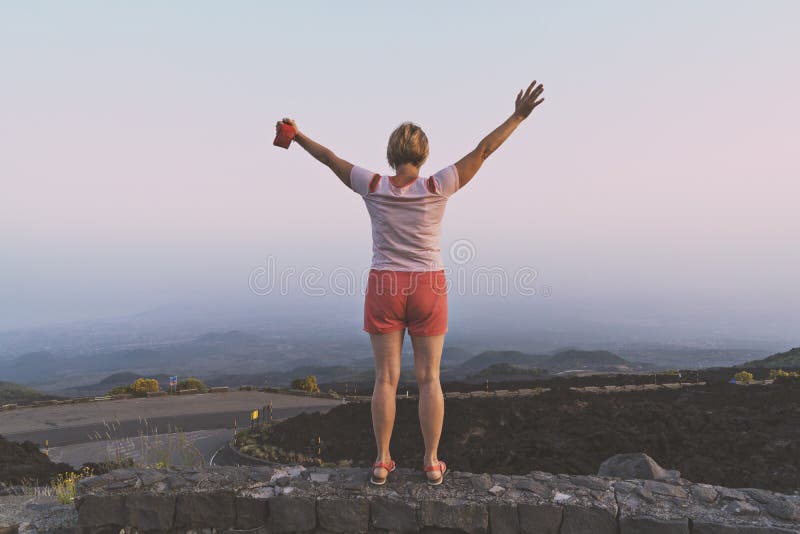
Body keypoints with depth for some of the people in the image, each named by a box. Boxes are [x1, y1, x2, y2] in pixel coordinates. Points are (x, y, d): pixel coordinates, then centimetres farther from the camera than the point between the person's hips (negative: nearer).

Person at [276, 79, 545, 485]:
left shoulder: (373, 187, -6)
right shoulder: (437, 188, -9)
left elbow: (330, 158, 8)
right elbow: (482, 151, -5)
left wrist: (298, 136, 23)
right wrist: (518, 116, 2)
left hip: (384, 289, 1)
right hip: (428, 289, 0)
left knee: (386, 378, 7)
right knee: (429, 379, 8)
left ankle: (382, 462, 14)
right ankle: (432, 463, 14)